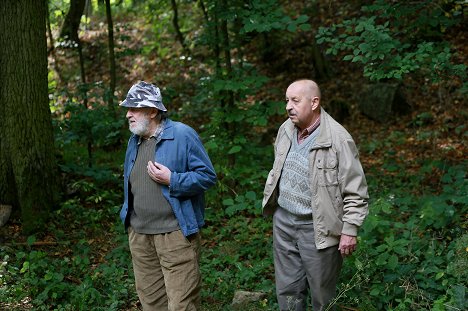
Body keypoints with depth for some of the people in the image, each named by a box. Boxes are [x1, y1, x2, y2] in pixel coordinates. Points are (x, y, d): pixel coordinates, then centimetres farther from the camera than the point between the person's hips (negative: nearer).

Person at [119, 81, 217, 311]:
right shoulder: (134, 140, 12)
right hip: (139, 234, 7)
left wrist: (172, 180, -21)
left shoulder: (182, 134, -10)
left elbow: (207, 176, -10)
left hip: (175, 233, -7)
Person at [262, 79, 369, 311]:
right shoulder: (286, 130, 3)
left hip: (317, 228, -6)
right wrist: (272, 202, 20)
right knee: (288, 291, 14)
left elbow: (355, 191, -13)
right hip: (283, 221, 6)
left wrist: (349, 231, -14)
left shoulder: (338, 139, -17)